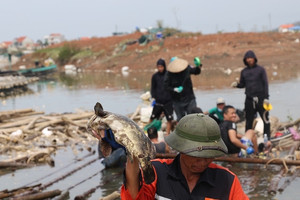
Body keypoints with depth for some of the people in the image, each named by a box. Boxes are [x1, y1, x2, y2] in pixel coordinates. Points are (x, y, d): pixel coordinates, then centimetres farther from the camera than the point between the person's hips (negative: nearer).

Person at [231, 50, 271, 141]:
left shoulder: (260, 69, 2)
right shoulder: (244, 71, 12)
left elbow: (265, 83, 0)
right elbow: (242, 84, 17)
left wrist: (266, 97, -8)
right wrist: (237, 84, -7)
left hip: (260, 98, -3)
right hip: (249, 99, 3)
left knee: (265, 118, -4)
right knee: (249, 120, 5)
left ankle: (267, 137, 3)